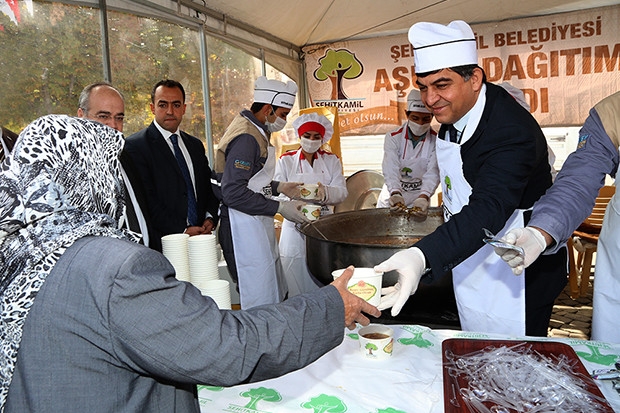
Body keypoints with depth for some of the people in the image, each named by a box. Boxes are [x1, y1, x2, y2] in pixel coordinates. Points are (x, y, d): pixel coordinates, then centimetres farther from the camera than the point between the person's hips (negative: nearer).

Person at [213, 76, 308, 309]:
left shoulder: (254, 130, 12)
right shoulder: (246, 138, -20)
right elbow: (233, 193, -26)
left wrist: (278, 187, 11)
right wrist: (279, 207, -21)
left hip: (257, 226, 11)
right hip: (244, 230, -11)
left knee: (276, 294, 20)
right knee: (261, 303, -1)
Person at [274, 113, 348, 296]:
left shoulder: (331, 160, 10)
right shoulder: (286, 161, 8)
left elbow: (342, 192, -1)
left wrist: (325, 192, -23)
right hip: (295, 228, -1)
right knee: (295, 278, -3)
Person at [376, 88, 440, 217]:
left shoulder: (436, 141, -10)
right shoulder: (393, 137, -12)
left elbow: (433, 173, -22)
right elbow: (391, 170, -24)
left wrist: (423, 197, -41)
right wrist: (395, 194, -42)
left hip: (420, 195, 0)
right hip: (392, 194, 0)